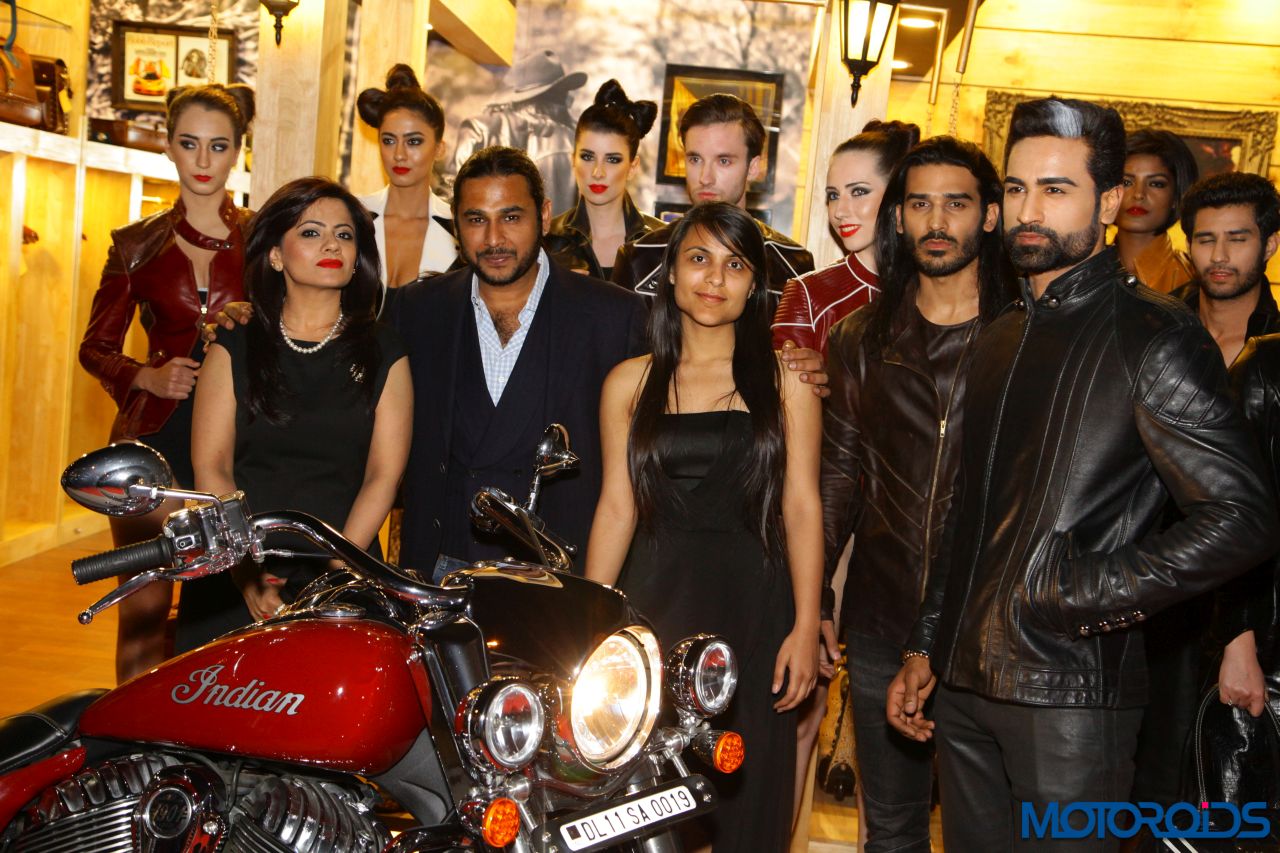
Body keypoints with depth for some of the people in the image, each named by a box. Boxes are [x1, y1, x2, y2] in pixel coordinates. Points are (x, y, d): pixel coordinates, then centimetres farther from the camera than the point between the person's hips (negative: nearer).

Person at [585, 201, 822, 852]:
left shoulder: (785, 380, 2)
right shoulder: (630, 382, 6)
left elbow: (801, 507, -1)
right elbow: (617, 506, 6)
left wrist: (805, 627, -6)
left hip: (754, 603, -1)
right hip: (656, 600, 1)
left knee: (747, 799, 5)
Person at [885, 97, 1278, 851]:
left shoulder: (1154, 337, -9)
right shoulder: (1001, 338, 14)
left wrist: (1089, 596, -16)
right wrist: (927, 646, 17)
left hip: (1071, 695, -6)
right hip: (962, 683, 7)